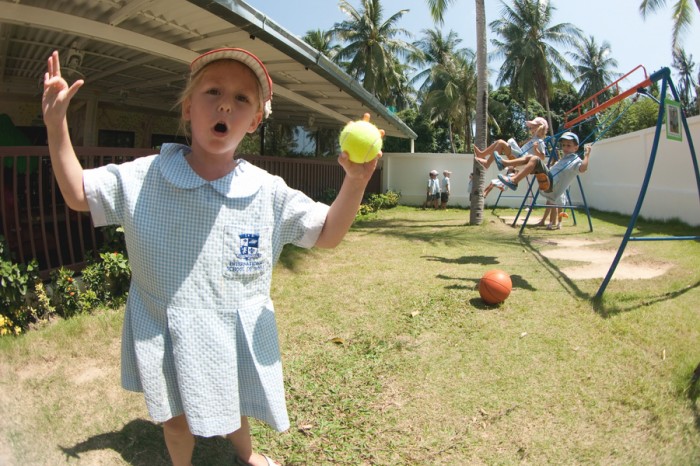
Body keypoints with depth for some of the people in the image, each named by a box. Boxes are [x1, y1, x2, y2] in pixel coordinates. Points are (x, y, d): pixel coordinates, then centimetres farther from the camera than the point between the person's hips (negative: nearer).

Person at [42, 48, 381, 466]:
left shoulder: (269, 192, -13)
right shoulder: (142, 178, -12)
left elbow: (327, 234, -7)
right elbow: (78, 194, 2)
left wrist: (356, 182, -24)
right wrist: (56, 125, -10)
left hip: (236, 342, 1)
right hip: (164, 341, 0)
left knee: (233, 408, 26)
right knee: (177, 418, 23)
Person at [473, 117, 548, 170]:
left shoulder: (539, 142, -1)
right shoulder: (532, 139, 27)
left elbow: (542, 157, -12)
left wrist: (535, 149, -24)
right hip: (518, 155, 9)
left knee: (501, 143, -21)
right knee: (500, 142, 6)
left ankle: (487, 163, -20)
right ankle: (481, 154, 2)